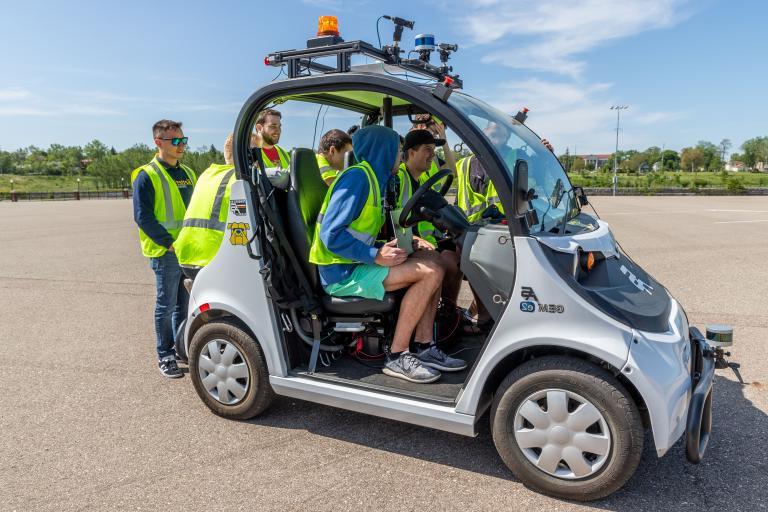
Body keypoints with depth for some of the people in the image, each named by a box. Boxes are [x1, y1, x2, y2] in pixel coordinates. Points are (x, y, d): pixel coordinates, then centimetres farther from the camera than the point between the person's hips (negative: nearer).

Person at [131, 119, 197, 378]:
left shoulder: (187, 173, 13)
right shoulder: (147, 176, -8)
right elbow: (143, 217, -13)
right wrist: (170, 242, -18)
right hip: (165, 253, -6)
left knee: (185, 304, 15)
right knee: (166, 306, 3)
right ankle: (165, 357, 14)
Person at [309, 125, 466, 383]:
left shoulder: (375, 179, 15)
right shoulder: (356, 177, -15)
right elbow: (331, 235, -22)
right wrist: (375, 256, -23)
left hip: (357, 264, 10)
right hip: (341, 274, -10)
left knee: (433, 267, 6)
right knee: (431, 272, -18)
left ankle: (425, 347, 3)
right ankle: (397, 357, -12)